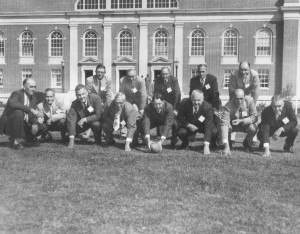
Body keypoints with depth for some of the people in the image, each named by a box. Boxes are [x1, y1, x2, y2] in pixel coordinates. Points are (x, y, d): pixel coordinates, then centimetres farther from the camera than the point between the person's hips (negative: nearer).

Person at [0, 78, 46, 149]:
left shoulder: (34, 99, 6)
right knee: (18, 112, -36)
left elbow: (32, 114, 5)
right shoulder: (17, 94, -16)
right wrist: (32, 110, -44)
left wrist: (35, 123, -17)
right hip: (9, 125, -6)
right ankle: (16, 140, -19)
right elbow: (12, 103, -39)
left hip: (23, 124, 6)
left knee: (43, 127, -9)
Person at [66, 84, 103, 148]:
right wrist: (71, 139, -34)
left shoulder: (96, 98, -26)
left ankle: (98, 142, -9)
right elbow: (71, 119, -26)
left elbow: (98, 115, -27)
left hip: (95, 120, -3)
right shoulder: (75, 104, -19)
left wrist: (84, 119, -34)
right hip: (82, 123, 4)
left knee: (96, 124, -37)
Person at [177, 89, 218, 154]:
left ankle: (213, 144, 7)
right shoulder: (185, 103, -22)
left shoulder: (208, 107, -29)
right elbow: (180, 117, -7)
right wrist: (188, 125, -27)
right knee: (181, 132, -29)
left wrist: (206, 145, -41)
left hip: (203, 126, -1)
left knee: (215, 132, -30)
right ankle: (185, 143, 9)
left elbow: (208, 126, -33)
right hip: (190, 126, 1)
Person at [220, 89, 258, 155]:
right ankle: (228, 144, 1)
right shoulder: (228, 106, -31)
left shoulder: (250, 100, -23)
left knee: (253, 128, -31)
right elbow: (224, 123, -40)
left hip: (246, 124, 1)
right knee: (227, 127, -33)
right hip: (233, 125, -1)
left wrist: (241, 121, -35)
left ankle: (247, 143, 5)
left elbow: (254, 117, -19)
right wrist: (226, 146, -50)